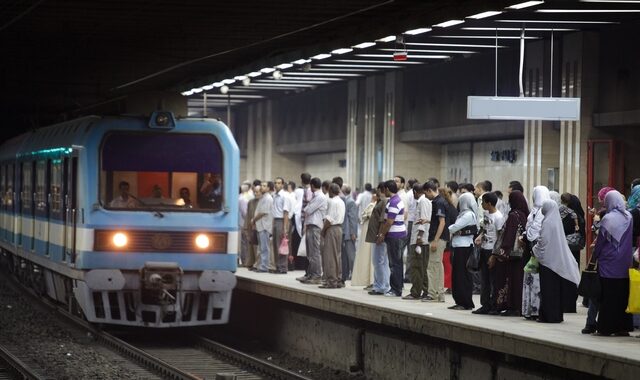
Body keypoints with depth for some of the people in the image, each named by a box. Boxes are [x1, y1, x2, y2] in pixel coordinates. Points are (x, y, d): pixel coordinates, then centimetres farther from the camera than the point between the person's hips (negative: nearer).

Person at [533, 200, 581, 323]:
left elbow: (542, 242, -16)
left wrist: (534, 250, 3)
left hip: (548, 259, -8)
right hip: (558, 260, 8)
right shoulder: (557, 221, 9)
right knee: (557, 288, 11)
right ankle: (557, 315, 14)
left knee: (548, 289, -3)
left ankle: (549, 316, -2)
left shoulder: (547, 223, -15)